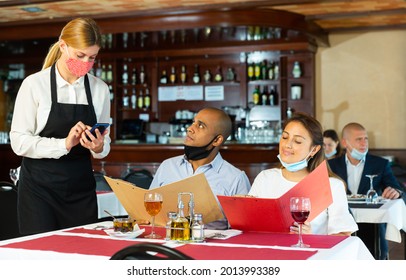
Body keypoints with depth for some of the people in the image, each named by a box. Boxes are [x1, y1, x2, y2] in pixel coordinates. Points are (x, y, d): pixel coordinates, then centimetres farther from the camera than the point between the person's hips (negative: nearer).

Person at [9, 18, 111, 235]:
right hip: (39, 187, -3)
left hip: (81, 189, 3)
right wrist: (64, 144, -22)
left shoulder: (100, 89, 6)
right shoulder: (35, 84, -5)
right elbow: (19, 142, -11)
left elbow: (105, 145, 11)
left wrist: (98, 147, -12)